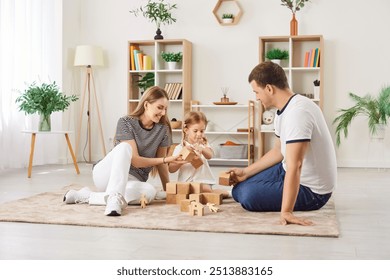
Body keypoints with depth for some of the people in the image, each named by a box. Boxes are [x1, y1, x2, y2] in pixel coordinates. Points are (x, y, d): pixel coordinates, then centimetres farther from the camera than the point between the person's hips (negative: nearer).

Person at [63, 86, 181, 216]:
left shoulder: (163, 129, 1)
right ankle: (114, 197, -47)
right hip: (106, 173, -4)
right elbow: (135, 160, -17)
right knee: (124, 147, -34)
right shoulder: (126, 122, -11)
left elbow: (160, 163, 9)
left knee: (150, 192, -35)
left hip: (133, 181, 4)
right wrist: (165, 160, -20)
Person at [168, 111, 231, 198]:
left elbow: (210, 155, -17)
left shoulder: (204, 145, 8)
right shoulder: (180, 148, 5)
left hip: (203, 181, -1)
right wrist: (180, 162, -19)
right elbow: (171, 169, 2)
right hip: (185, 182, 1)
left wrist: (202, 149, -39)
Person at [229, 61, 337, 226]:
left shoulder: (297, 112, -29)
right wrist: (245, 172, 11)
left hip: (311, 190, -9)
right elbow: (278, 151, 16)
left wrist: (285, 212, -38)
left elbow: (294, 166, -35)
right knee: (239, 188, 10)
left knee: (248, 195, -26)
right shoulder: (283, 110, 5)